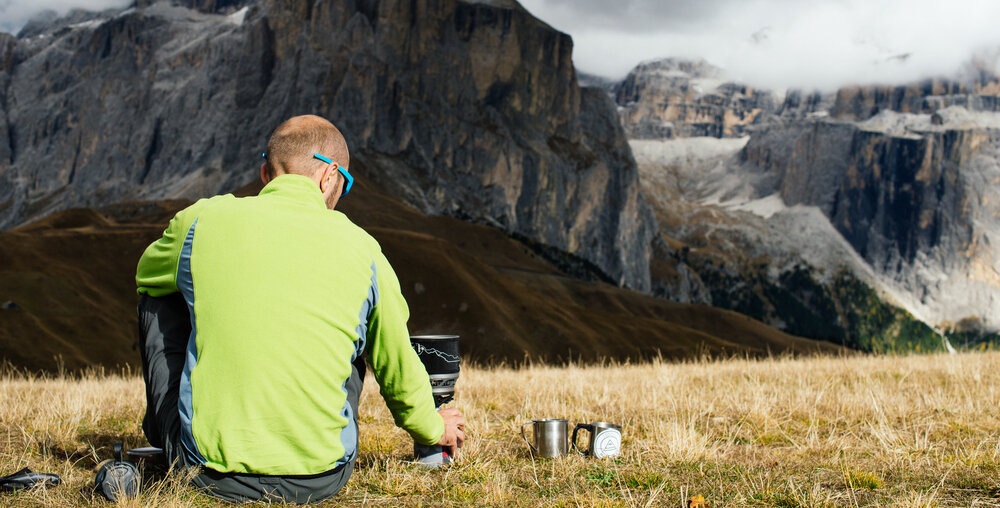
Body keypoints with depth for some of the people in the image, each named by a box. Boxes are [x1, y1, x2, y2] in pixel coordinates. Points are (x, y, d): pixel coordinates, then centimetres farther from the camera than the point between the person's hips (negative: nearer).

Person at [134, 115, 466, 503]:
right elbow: (399, 372, 10)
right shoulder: (361, 250, -1)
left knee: (159, 299, 21)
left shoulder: (201, 221, -1)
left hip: (207, 474, 0)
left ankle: (163, 435, 36)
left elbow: (146, 274, 24)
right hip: (321, 482, 0)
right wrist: (433, 429, 31)